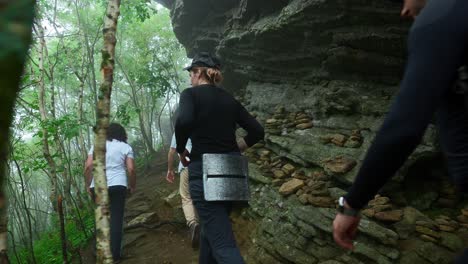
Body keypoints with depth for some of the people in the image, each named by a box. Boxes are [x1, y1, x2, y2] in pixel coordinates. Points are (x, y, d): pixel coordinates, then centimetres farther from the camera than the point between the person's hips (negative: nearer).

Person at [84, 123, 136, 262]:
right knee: (116, 218, 5)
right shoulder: (126, 147, 6)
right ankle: (115, 254, 9)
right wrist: (132, 186, 9)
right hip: (117, 186, -2)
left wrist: (88, 185, 8)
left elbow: (88, 166, -1)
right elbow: (131, 169, -4)